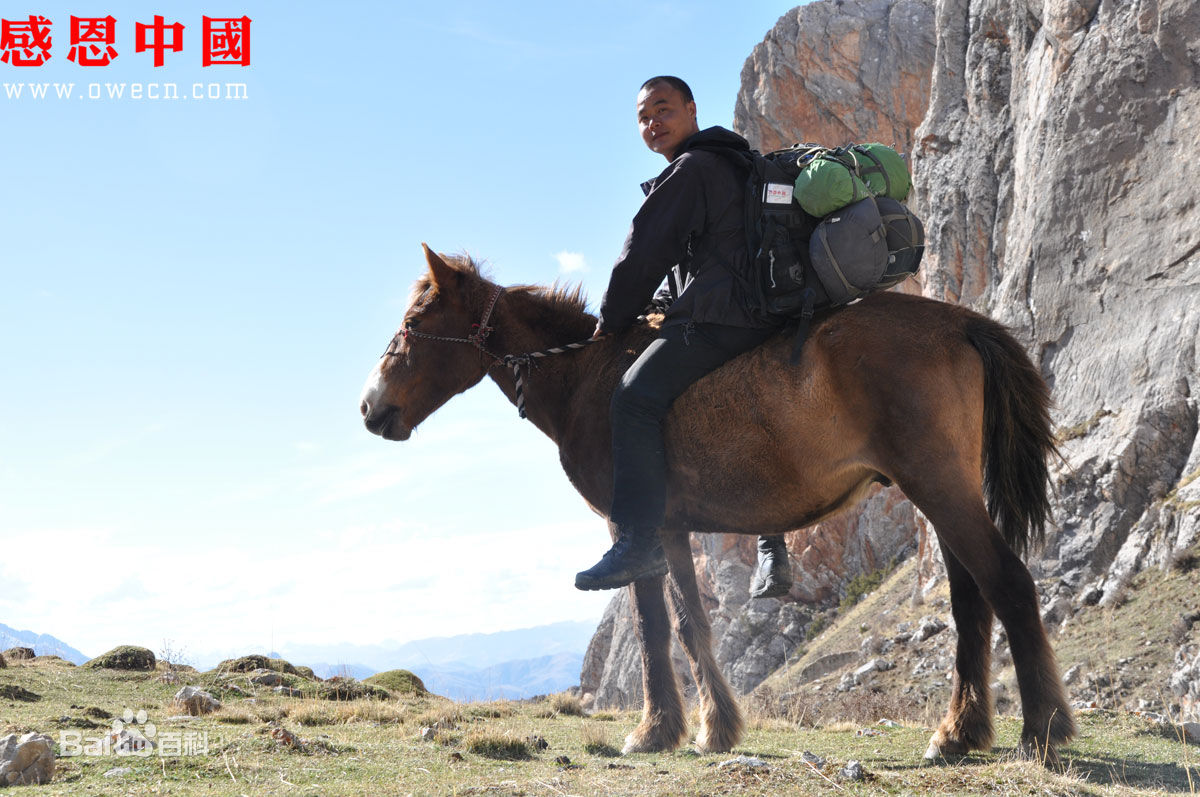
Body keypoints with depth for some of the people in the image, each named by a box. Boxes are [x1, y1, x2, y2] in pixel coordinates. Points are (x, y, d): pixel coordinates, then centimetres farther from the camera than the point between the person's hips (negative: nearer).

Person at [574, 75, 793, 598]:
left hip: (716, 317, -11)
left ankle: (641, 540, -29)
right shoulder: (732, 165, 27)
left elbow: (645, 254, -6)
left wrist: (613, 321, 5)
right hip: (758, 315, 11)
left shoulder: (688, 170, -6)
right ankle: (772, 552, 23)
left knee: (636, 396, -20)